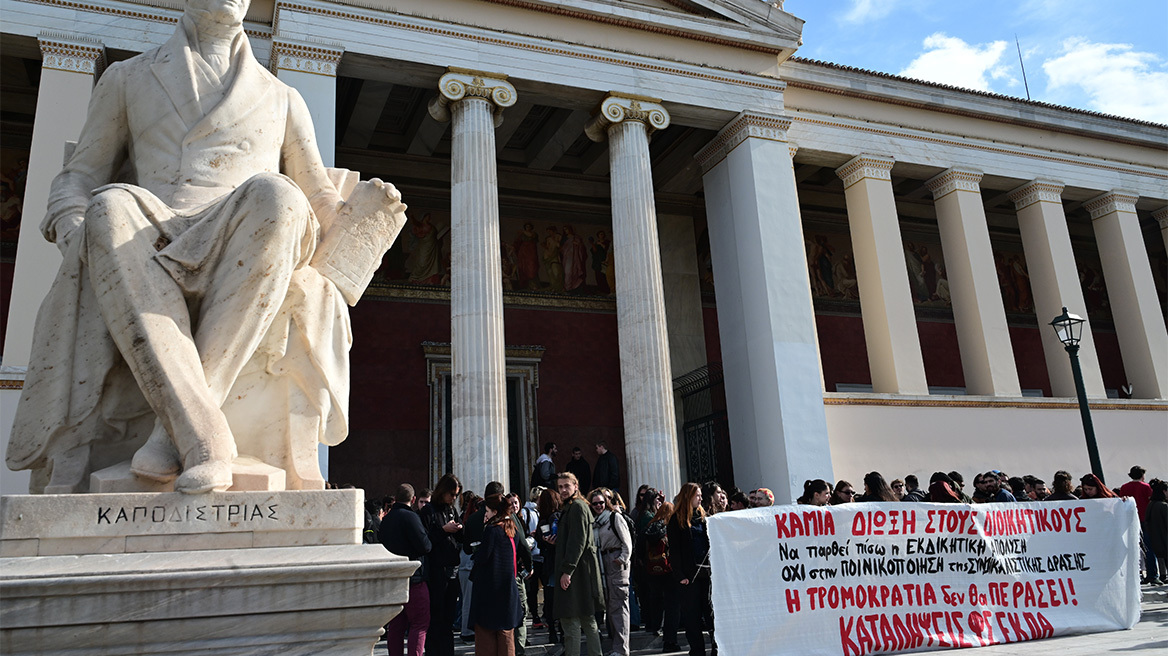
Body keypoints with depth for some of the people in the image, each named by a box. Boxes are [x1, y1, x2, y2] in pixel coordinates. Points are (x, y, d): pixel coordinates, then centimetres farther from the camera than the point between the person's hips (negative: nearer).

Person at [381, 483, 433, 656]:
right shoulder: (410, 517, -15)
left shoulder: (385, 519, 9)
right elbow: (425, 546, -18)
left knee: (396, 625, 15)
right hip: (412, 579, -8)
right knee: (420, 624, -2)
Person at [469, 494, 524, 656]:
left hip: (489, 587, -7)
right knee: (506, 633, 14)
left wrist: (475, 552, 5)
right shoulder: (513, 530, 6)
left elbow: (481, 558, -19)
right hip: (508, 588, 7)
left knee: (485, 631, 2)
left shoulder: (491, 530, -16)